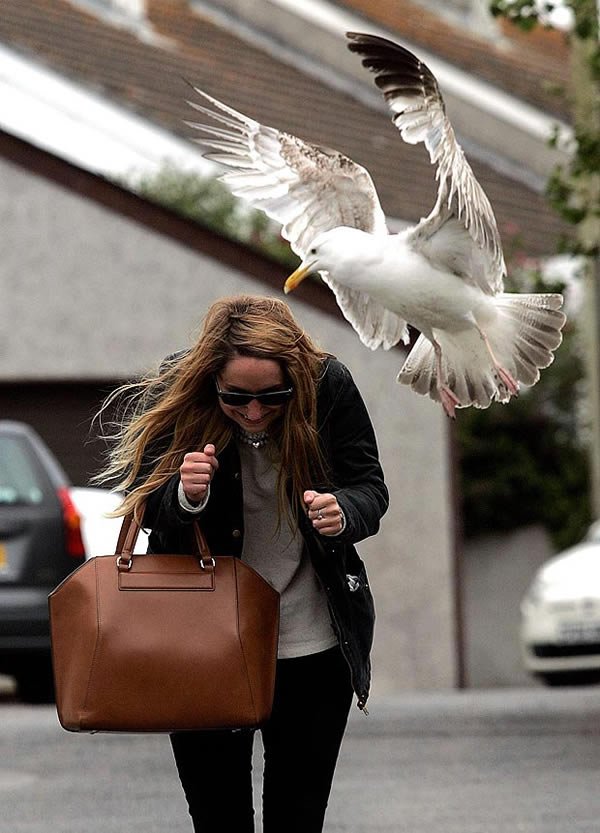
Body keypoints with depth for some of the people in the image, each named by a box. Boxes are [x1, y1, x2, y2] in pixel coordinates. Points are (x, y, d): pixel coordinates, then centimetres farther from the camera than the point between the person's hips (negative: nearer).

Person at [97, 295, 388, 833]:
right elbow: (141, 502, -9)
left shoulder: (330, 387, -14)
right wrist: (185, 496, -32)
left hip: (312, 643, 0)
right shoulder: (173, 393, -14)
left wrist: (342, 512, -30)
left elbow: (371, 489, -6)